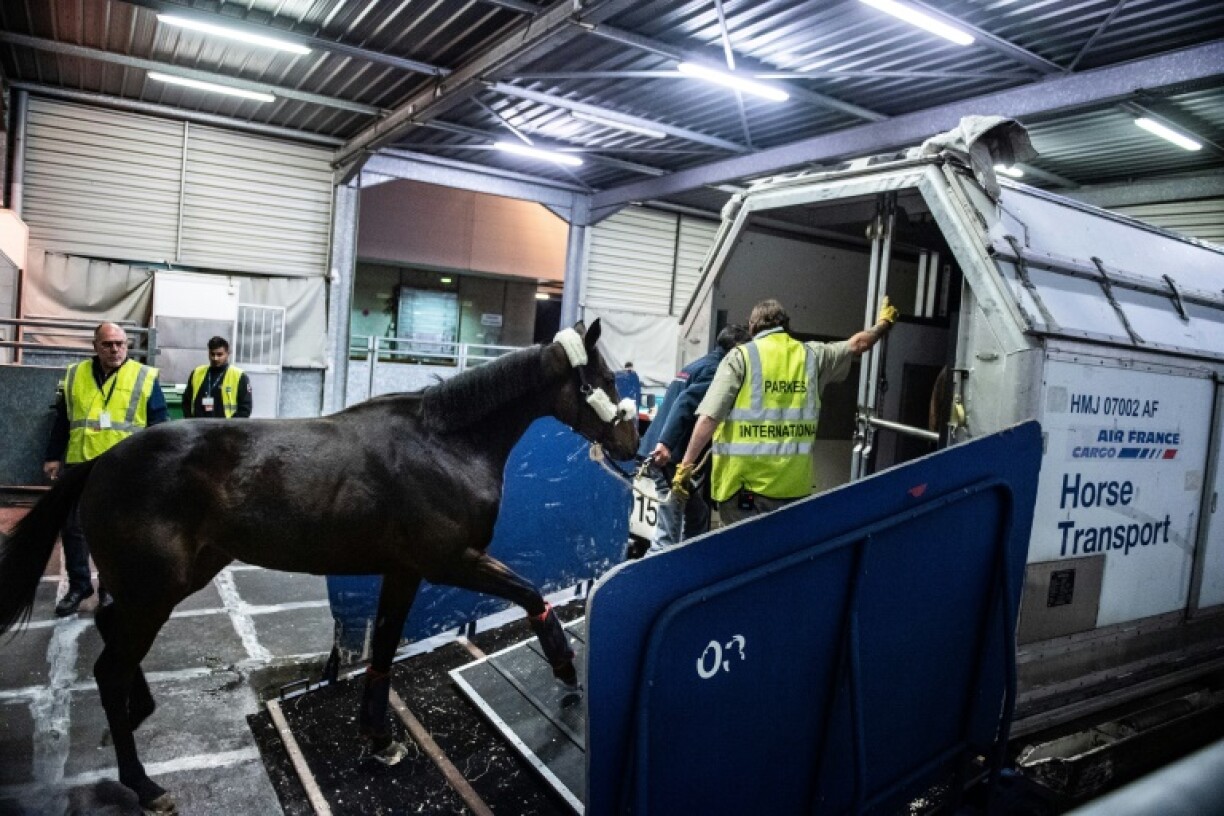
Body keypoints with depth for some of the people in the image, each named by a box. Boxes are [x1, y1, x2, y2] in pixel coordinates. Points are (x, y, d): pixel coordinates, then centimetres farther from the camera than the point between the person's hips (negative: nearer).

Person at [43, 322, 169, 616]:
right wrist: (53, 457, 11)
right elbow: (61, 421, 14)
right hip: (80, 466, 3)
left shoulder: (145, 377, -2)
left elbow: (158, 425, -1)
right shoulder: (75, 375, 8)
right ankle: (79, 584, 25)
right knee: (73, 527, 9)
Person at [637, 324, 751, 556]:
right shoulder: (714, 369, -9)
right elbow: (685, 404, -23)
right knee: (669, 532, -7)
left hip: (670, 453, 10)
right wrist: (666, 443, -32)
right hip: (669, 455, -10)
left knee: (697, 516, 19)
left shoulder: (698, 365, 22)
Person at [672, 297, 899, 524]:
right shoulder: (811, 355, 9)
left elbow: (708, 418, -11)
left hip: (744, 483, -3)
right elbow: (857, 344, 29)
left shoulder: (740, 357, -3)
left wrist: (686, 465, -8)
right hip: (793, 485, 4)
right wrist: (883, 323, 48)